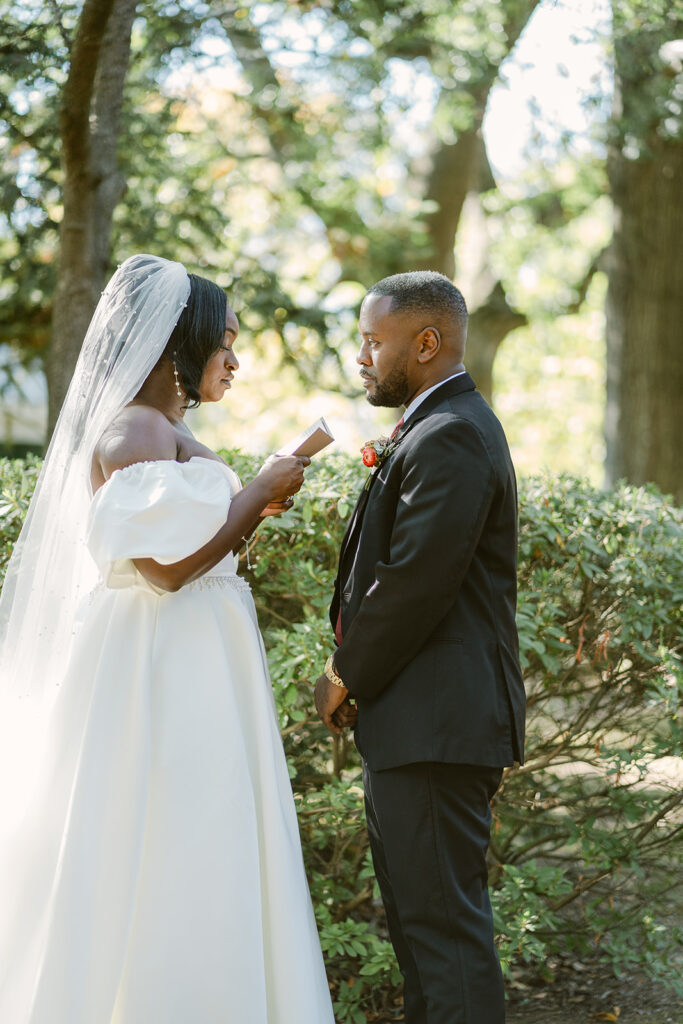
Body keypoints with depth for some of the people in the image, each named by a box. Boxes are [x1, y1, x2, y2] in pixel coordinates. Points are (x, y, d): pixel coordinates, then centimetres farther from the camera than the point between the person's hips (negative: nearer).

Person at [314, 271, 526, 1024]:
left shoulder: (450, 438, -17)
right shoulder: (437, 429, 17)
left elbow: (416, 583, -22)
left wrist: (347, 678, -10)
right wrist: (355, 669, 7)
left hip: (437, 726, -11)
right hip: (413, 719, 11)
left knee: (443, 920, -6)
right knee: (416, 910, 18)